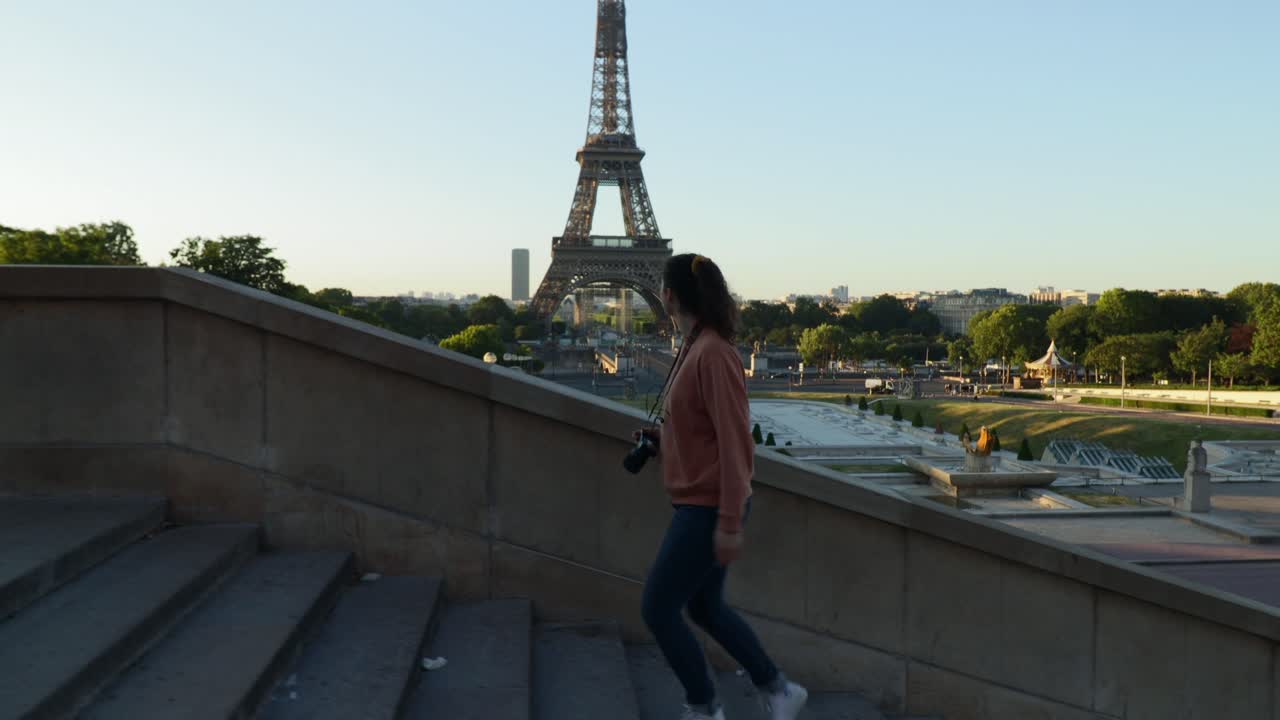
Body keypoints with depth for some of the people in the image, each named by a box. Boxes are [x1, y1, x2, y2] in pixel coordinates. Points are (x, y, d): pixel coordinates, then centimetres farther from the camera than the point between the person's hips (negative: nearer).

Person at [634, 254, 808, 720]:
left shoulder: (713, 354, -20)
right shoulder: (696, 349, 8)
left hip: (707, 510, -9)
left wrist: (729, 523, -21)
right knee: (705, 608, 20)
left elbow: (734, 441, -22)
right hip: (700, 506, 9)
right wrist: (660, 439, 5)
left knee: (658, 608, 2)